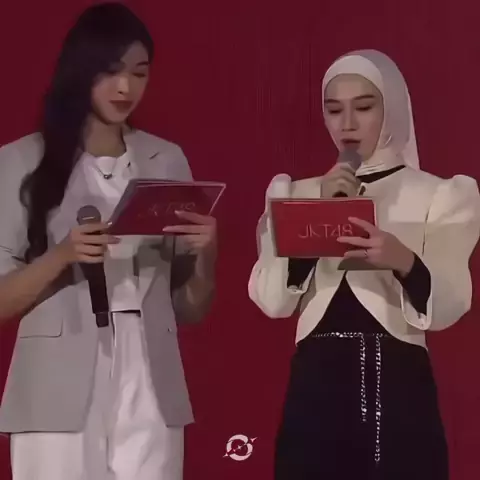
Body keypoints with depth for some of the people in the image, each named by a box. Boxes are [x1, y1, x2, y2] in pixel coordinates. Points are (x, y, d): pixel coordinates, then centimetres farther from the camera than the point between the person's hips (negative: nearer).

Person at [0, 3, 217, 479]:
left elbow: (191, 310, 11)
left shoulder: (168, 161, 9)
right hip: (59, 399, -2)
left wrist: (205, 254, -8)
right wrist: (62, 255, -17)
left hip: (150, 397, 2)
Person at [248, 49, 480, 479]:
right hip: (316, 386, 2)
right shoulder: (294, 195, 11)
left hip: (399, 387, -2)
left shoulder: (440, 195, 4)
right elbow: (272, 301, -2)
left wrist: (403, 261, -27)